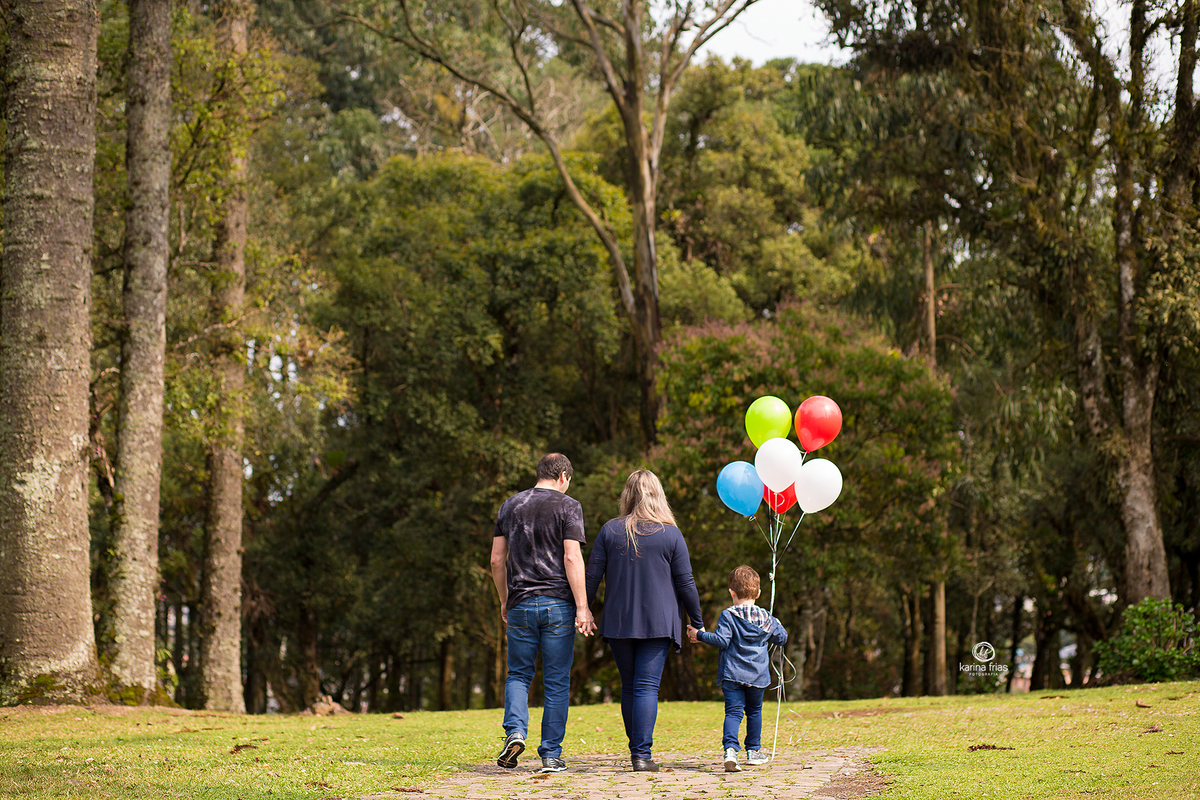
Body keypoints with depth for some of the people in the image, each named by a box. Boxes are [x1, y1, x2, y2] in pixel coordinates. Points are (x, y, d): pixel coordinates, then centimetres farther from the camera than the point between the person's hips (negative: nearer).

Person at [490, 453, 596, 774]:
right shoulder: (568, 506, -3)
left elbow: (497, 560, 10)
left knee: (518, 674, 14)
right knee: (557, 681, 4)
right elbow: (572, 559, -12)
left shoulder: (510, 506, 10)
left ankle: (515, 731, -9)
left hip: (520, 603, 3)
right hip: (558, 603, -3)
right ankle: (551, 754, 4)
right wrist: (582, 607, -11)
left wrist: (504, 601, 21)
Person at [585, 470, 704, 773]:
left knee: (629, 687, 14)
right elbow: (685, 583, -1)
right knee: (647, 687, -4)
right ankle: (642, 754, -12)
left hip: (618, 623, 2)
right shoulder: (671, 535, -3)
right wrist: (697, 622, 9)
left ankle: (636, 749, 20)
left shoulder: (610, 531, 1)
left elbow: (592, 577, 1)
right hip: (657, 623, -2)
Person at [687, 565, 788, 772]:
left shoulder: (728, 616, -7)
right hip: (757, 675, 3)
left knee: (733, 711, -7)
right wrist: (777, 626, 38)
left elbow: (721, 640, -16)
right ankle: (753, 751, 29)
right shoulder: (767, 618, 6)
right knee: (754, 710, 20)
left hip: (732, 674, -3)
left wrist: (700, 635, -4)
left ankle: (730, 749, -28)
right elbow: (781, 638, 18)